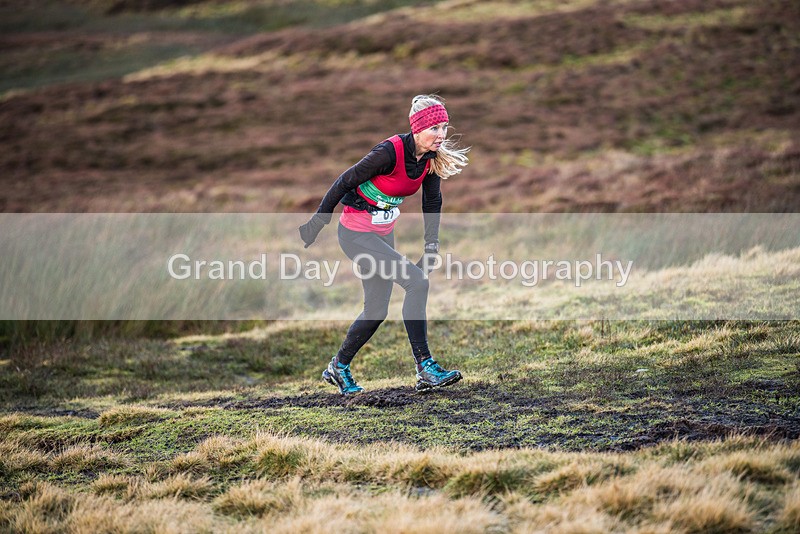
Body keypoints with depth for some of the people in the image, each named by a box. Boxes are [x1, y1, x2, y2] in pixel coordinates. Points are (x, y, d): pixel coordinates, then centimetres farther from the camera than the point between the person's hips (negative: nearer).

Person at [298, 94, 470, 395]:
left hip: (384, 232, 8)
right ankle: (425, 369, -18)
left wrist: (431, 246, 5)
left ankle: (339, 368, 33)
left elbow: (432, 201, 10)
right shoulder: (391, 152, -27)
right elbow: (344, 182, -18)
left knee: (377, 311, 14)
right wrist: (316, 224, -11)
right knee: (417, 281, -20)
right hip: (356, 233, -8)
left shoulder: (431, 158, -5)